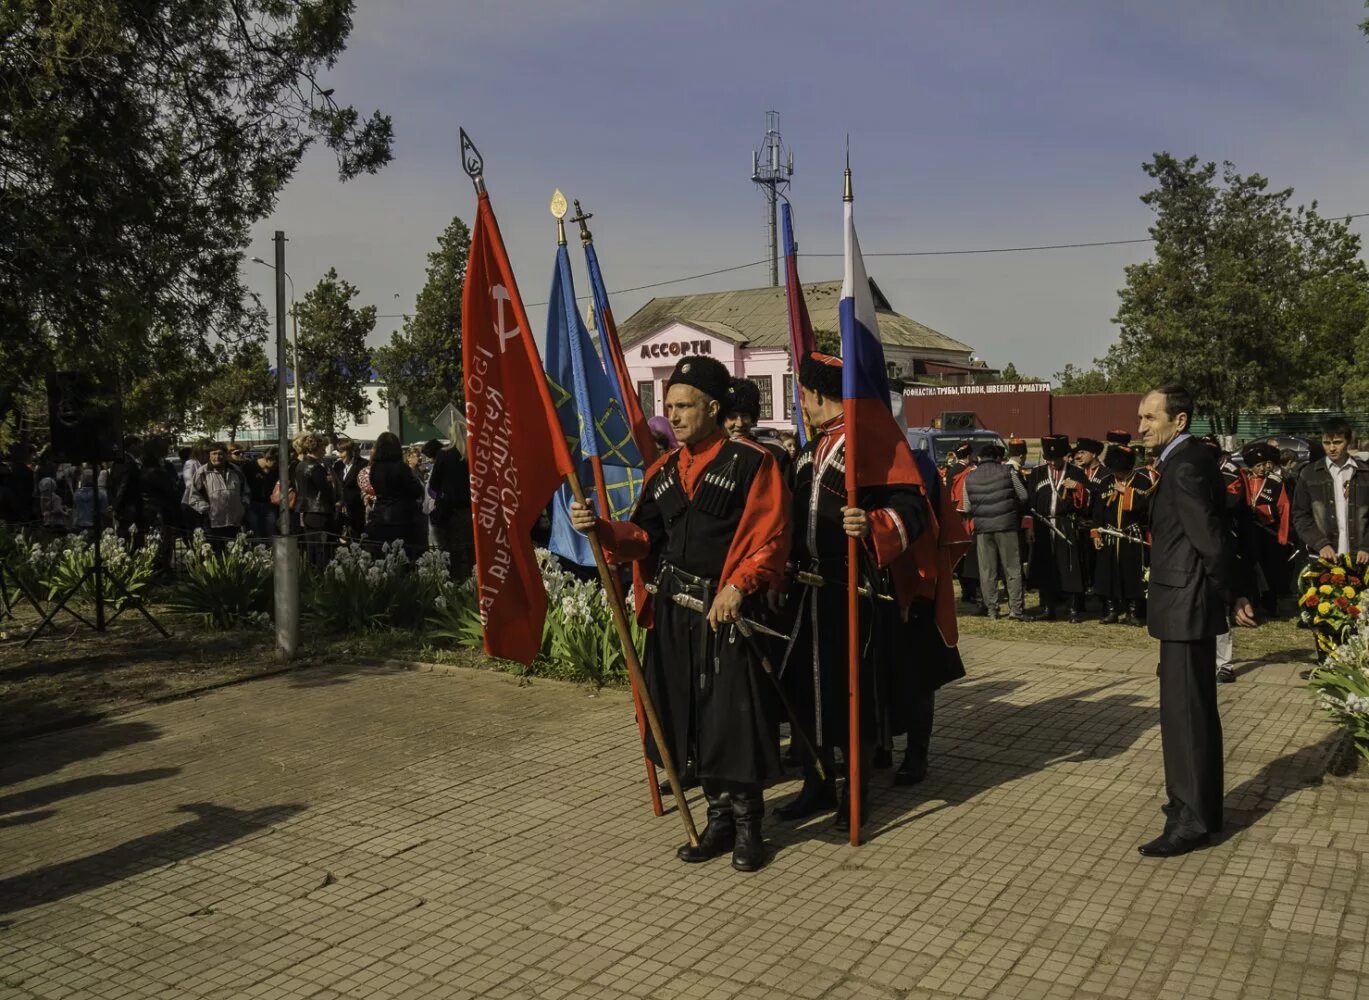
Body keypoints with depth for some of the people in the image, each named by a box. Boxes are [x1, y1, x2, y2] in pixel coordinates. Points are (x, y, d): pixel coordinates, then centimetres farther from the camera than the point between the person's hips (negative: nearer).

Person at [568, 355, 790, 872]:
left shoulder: (752, 462, -6)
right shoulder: (663, 470, 13)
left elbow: (771, 536, -11)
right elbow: (646, 536, 10)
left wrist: (737, 586, -23)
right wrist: (601, 528, -8)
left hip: (728, 608, -6)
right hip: (674, 611, 6)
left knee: (736, 716, -2)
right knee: (691, 716, 11)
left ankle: (748, 824, 16)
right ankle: (719, 818, 26)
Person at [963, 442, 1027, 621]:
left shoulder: (969, 478, 6)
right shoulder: (1008, 471, -2)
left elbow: (967, 508, 8)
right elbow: (1023, 497, 1)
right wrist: (1015, 512, 19)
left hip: (982, 527, 2)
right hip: (1007, 525, -2)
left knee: (987, 571, 8)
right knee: (1012, 569, 4)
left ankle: (992, 609, 11)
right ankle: (1016, 608, 1)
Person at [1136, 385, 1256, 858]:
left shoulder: (1186, 466, -19)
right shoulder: (1188, 459, 11)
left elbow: (1212, 541, -21)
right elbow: (1215, 536, 14)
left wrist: (1231, 597, -10)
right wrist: (1230, 597, 15)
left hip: (1186, 606, -10)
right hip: (1188, 605, 10)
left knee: (1185, 711, -4)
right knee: (1195, 708, 18)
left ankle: (1193, 820, 4)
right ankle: (1199, 802, 31)